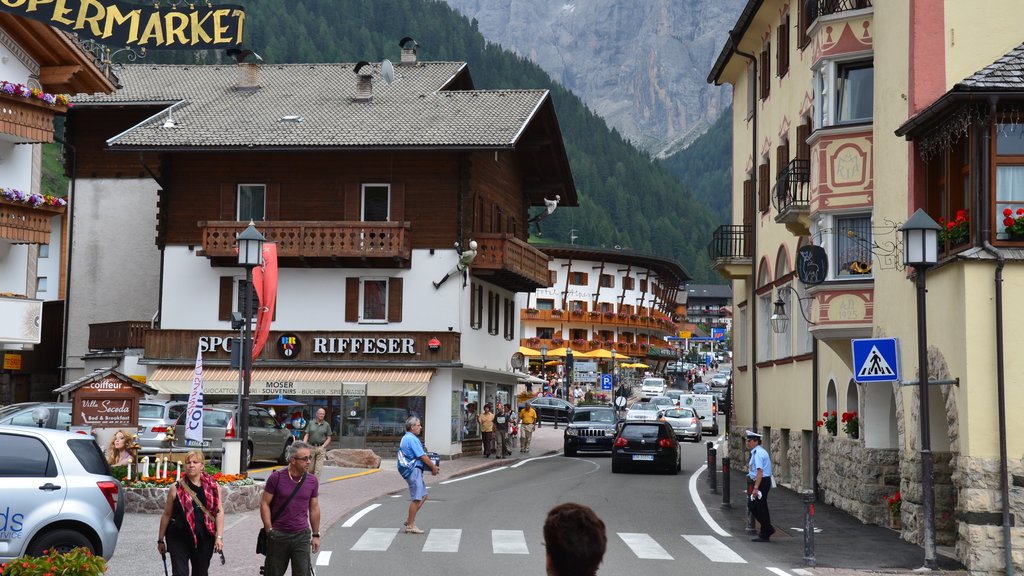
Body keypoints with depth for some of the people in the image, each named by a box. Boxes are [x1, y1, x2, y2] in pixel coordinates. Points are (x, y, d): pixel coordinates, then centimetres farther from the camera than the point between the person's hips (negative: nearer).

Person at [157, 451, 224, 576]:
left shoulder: (212, 485, 2)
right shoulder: (177, 488, -2)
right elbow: (167, 515, 4)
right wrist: (160, 540, 6)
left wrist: (219, 536, -7)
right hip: (179, 539, -2)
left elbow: (219, 511, 0)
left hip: (204, 539, 2)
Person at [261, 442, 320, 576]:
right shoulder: (276, 478, -8)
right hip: (278, 535, -2)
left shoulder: (312, 481, 2)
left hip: (302, 536, 2)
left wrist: (316, 535, 11)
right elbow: (264, 504, -3)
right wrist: (269, 530, -6)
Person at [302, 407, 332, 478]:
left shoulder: (326, 425, 6)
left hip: (321, 448, -1)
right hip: (311, 448, 1)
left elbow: (328, 438, 7)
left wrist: (323, 446, -8)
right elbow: (306, 436, 6)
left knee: (318, 468, -9)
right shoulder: (311, 423, 9)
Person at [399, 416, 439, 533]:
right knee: (416, 499, -5)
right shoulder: (412, 439, -17)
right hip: (414, 470, -11)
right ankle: (410, 526, 1)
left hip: (410, 469, 11)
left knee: (423, 496, 17)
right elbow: (423, 456, -17)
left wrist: (432, 465, 14)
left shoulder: (405, 438, 16)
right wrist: (433, 467, -5)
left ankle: (409, 519, 19)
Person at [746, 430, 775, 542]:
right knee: (752, 506, 15)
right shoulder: (756, 452, 13)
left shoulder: (758, 453, -19)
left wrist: (756, 488, -27)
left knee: (761, 508, -1)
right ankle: (767, 528, 22)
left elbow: (760, 471, -25)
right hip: (760, 482, 10)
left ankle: (764, 535, 9)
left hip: (762, 482, -10)